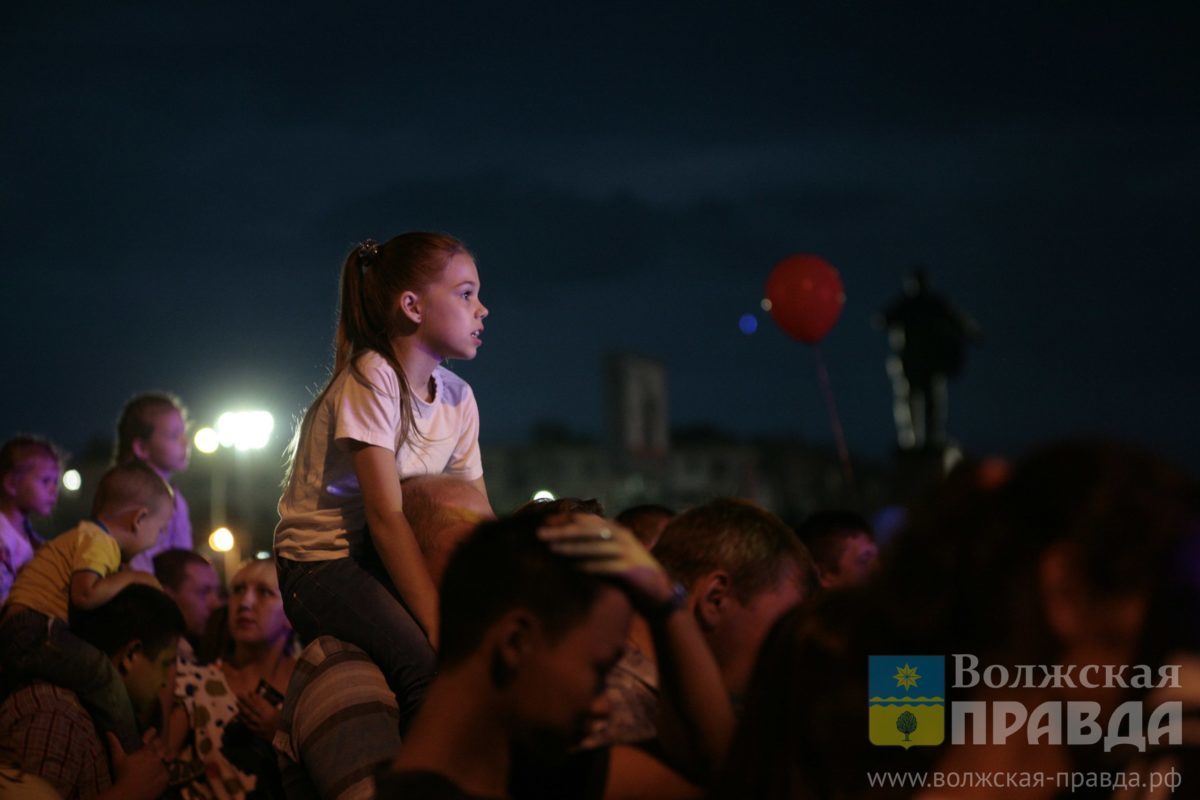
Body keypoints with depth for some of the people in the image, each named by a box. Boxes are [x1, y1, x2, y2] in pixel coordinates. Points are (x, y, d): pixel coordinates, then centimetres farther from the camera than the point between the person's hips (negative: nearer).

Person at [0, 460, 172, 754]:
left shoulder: (85, 536, 23)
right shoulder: (98, 542, -10)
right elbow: (85, 594, -26)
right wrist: (130, 577, -12)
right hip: (31, 632, -12)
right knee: (100, 671, -30)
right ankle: (131, 757, -28)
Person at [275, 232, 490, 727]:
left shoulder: (458, 398, 7)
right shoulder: (373, 380, -15)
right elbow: (386, 517, -23)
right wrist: (440, 629, -30)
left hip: (394, 561, 7)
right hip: (326, 563, -7)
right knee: (431, 673, -32)